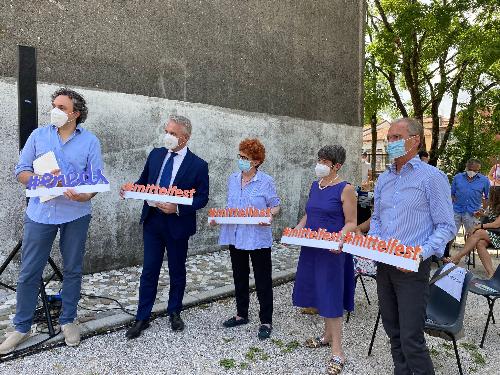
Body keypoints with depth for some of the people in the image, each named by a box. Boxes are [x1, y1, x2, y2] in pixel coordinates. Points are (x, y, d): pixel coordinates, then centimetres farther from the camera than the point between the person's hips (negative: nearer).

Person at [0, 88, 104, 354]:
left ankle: (68, 321, 28)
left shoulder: (90, 141, 0)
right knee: (29, 272, 6)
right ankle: (22, 327, 23)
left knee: (72, 270, 11)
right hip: (40, 213, 1)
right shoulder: (38, 136, 5)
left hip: (75, 214, -1)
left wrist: (84, 196, -24)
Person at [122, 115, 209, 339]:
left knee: (177, 271, 14)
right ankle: (142, 318, 23)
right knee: (149, 270, 9)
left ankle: (174, 312, 35)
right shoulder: (156, 154, 3)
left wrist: (177, 208, -23)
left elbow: (202, 199, -9)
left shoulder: (198, 165, -10)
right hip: (152, 221, 3)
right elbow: (143, 181, 12)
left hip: (177, 225, -3)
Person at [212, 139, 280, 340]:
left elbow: (275, 206, -3)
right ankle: (241, 314, 35)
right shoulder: (233, 179, 6)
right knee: (239, 276, 18)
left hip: (258, 238, -5)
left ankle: (266, 321, 19)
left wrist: (269, 215, -23)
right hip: (236, 236, 6)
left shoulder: (266, 181, -9)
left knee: (263, 280, 5)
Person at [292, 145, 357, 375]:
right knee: (319, 291, 15)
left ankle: (337, 351, 9)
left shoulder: (345, 189, -11)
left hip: (332, 251, -7)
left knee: (331, 295, -2)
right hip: (311, 248, 7)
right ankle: (328, 335, 34)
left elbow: (351, 223, -11)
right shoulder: (315, 186, 10)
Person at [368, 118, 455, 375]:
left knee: (411, 338, -4)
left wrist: (421, 254, -23)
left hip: (412, 268, -6)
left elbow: (446, 226, -10)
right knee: (393, 330, 17)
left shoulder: (432, 177, -8)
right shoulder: (383, 179, 11)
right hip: (383, 265, 6)